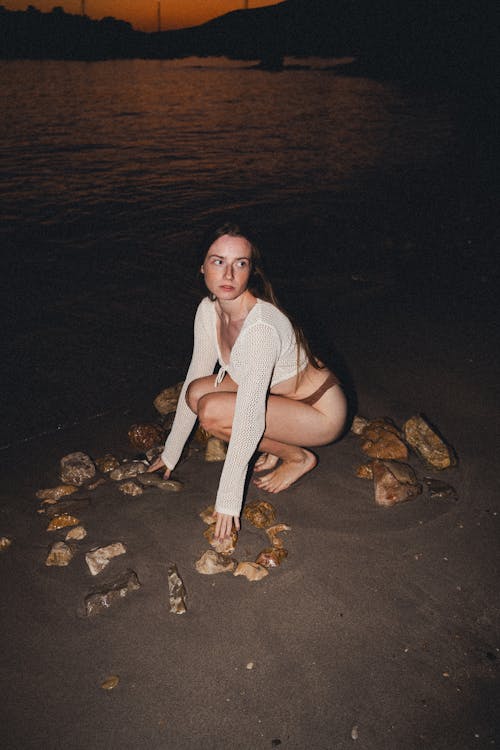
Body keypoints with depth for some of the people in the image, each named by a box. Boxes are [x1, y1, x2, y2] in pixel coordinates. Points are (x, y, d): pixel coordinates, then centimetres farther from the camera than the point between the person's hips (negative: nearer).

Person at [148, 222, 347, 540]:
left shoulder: (261, 326, -34)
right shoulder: (208, 310, -8)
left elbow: (249, 419, -33)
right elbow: (194, 379, 1)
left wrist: (228, 501, -28)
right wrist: (171, 453, 6)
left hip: (321, 412, -7)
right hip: (281, 395, 8)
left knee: (212, 411, -24)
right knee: (197, 393, -8)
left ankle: (299, 457, -2)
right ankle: (281, 443, 8)